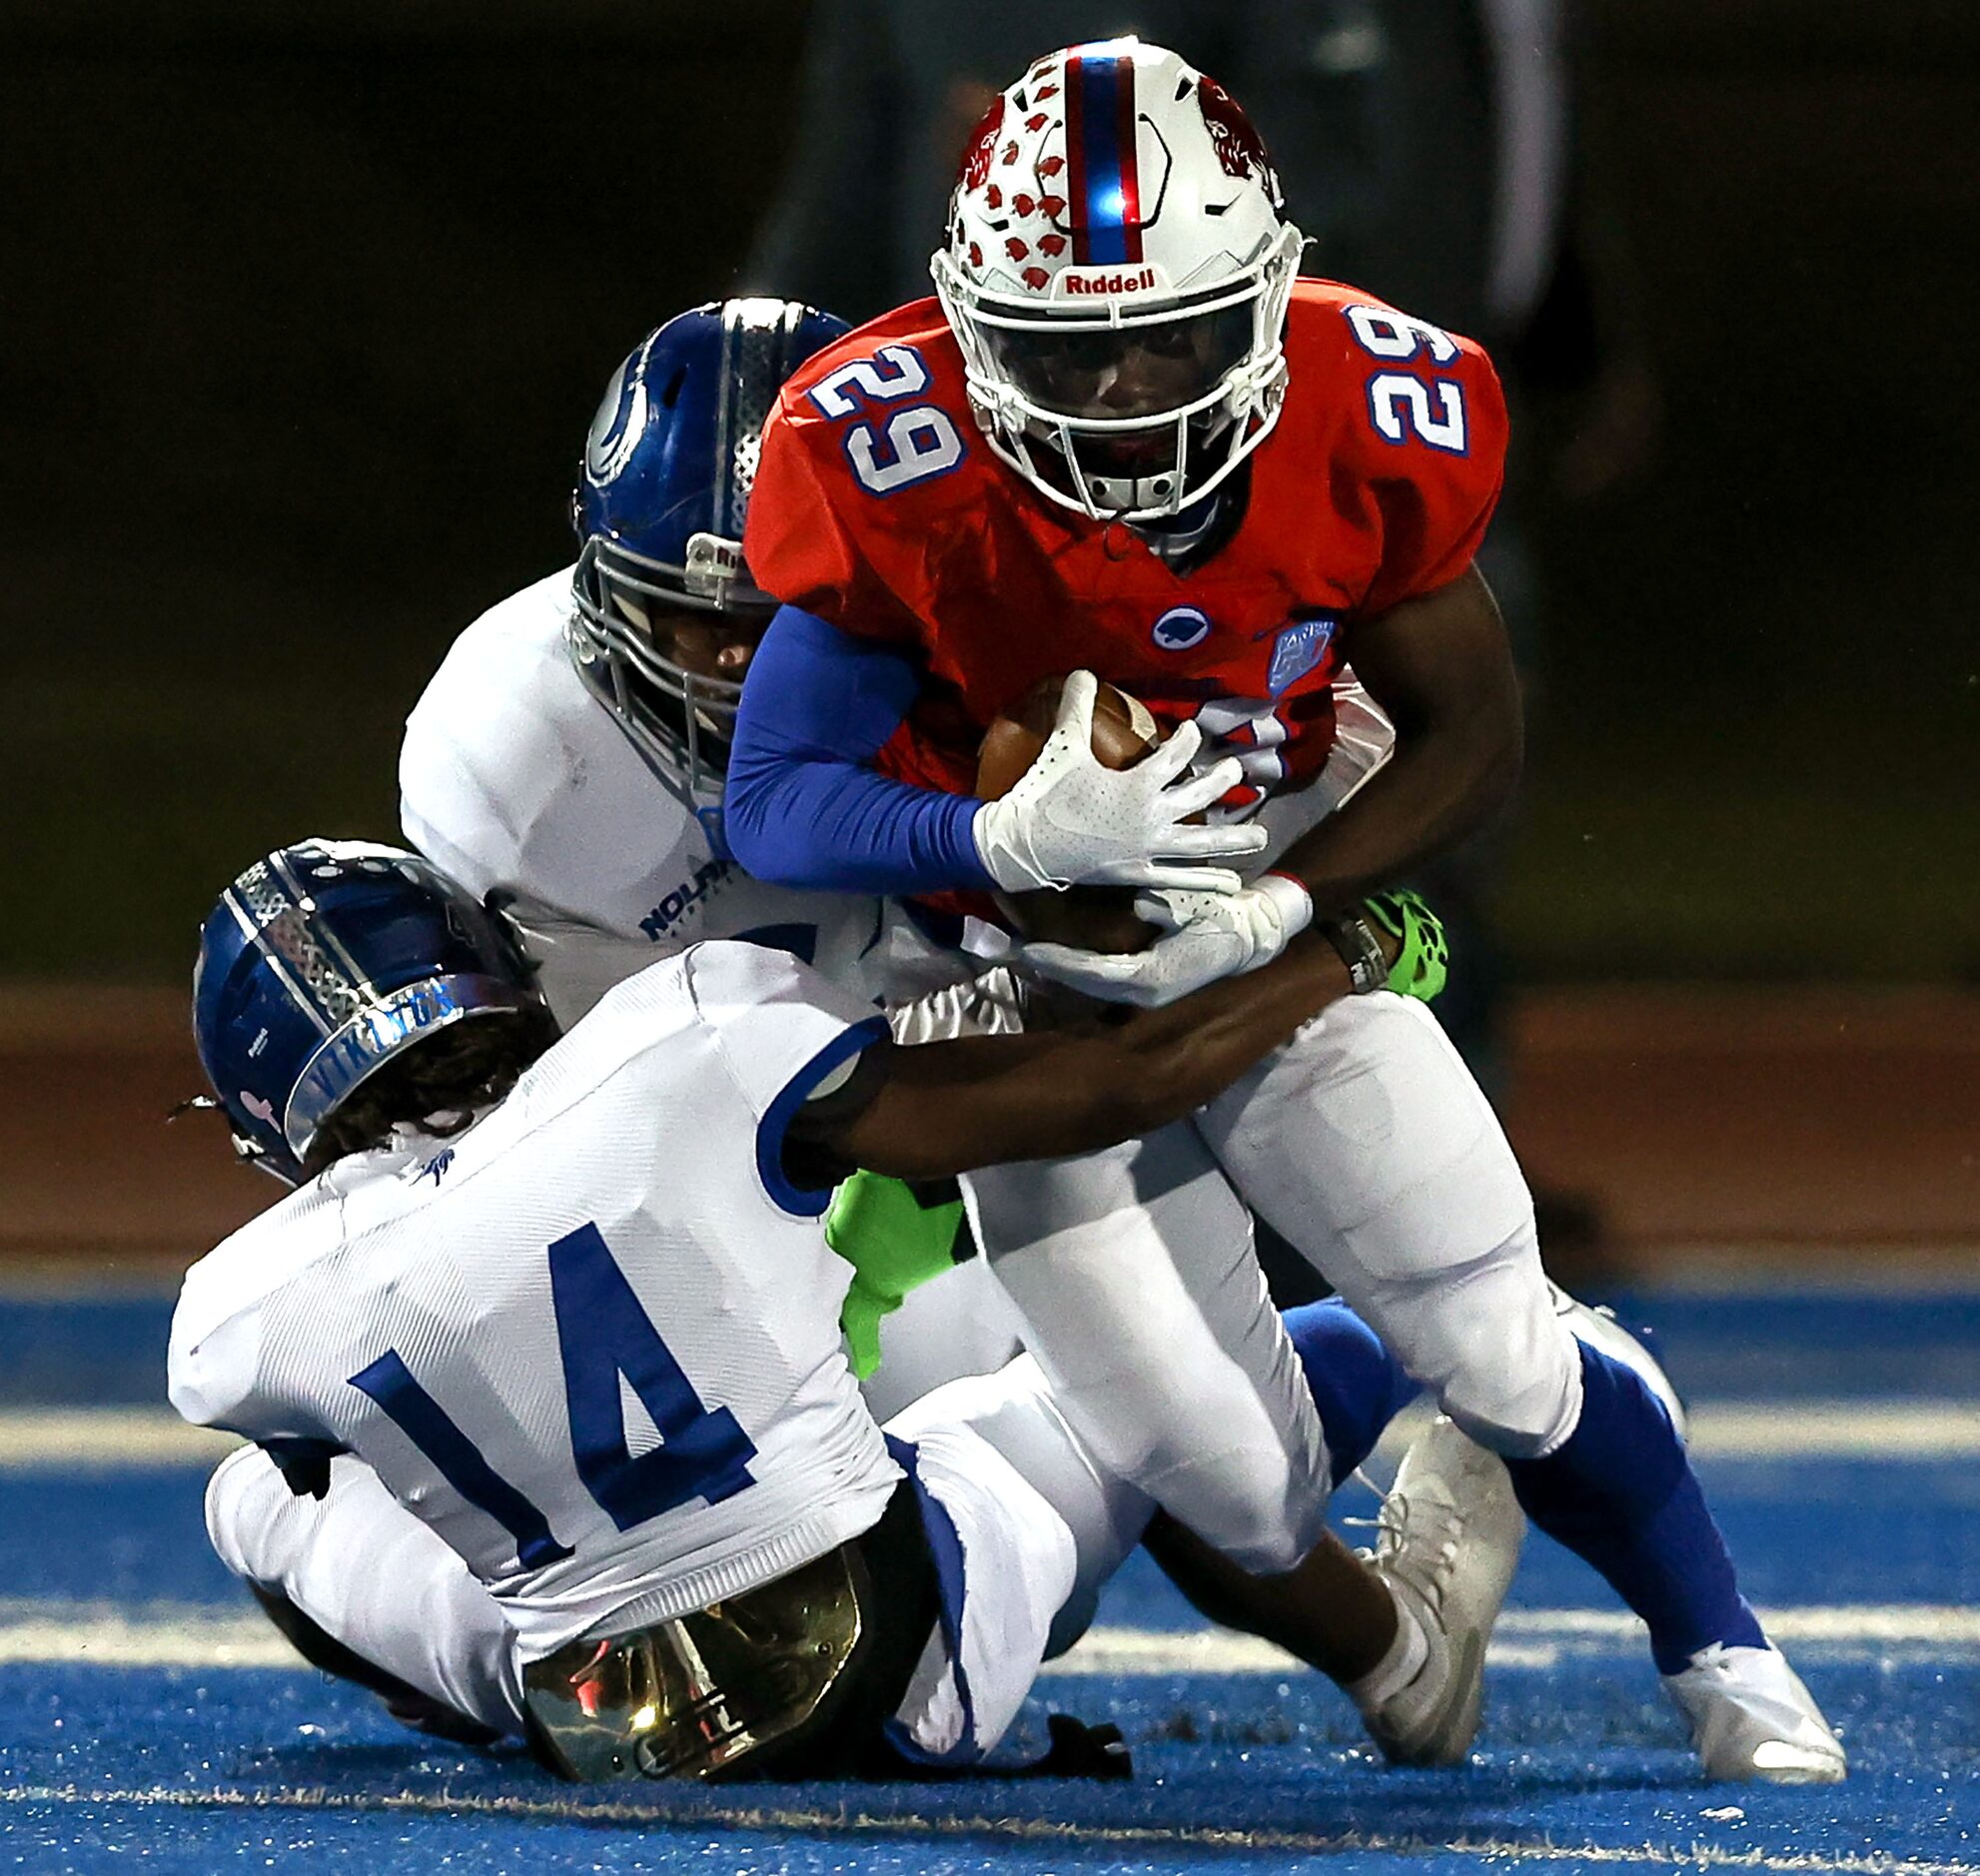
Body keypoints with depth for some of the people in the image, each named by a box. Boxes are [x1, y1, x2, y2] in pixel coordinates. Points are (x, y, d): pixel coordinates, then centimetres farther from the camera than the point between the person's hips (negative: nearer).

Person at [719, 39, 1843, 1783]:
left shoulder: (1372, 417, -19)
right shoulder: (892, 462, -26)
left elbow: (1471, 737, -7)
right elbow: (778, 803, -22)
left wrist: (1277, 903, -24)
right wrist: (1011, 838, -41)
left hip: (1274, 935, 2)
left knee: (1511, 1368, -5)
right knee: (1237, 1503, -10)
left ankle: (1723, 1655, 24)